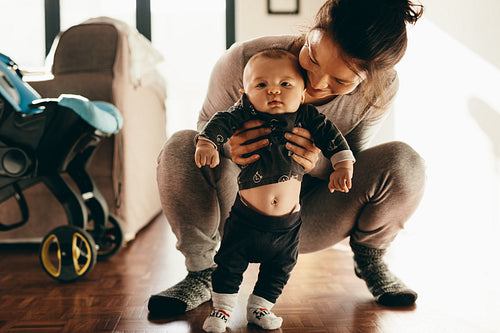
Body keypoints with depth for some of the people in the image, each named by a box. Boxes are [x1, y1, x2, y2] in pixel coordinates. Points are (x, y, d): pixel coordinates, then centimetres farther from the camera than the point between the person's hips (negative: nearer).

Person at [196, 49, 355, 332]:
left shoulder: (306, 117, -4)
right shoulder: (246, 113, -9)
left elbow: (330, 135, 2)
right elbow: (222, 122, -20)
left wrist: (343, 165, -7)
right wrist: (207, 142, -38)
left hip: (288, 220, 2)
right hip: (246, 216, -2)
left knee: (280, 267, 15)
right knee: (230, 262, 6)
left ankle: (260, 307, 35)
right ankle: (222, 309, 26)